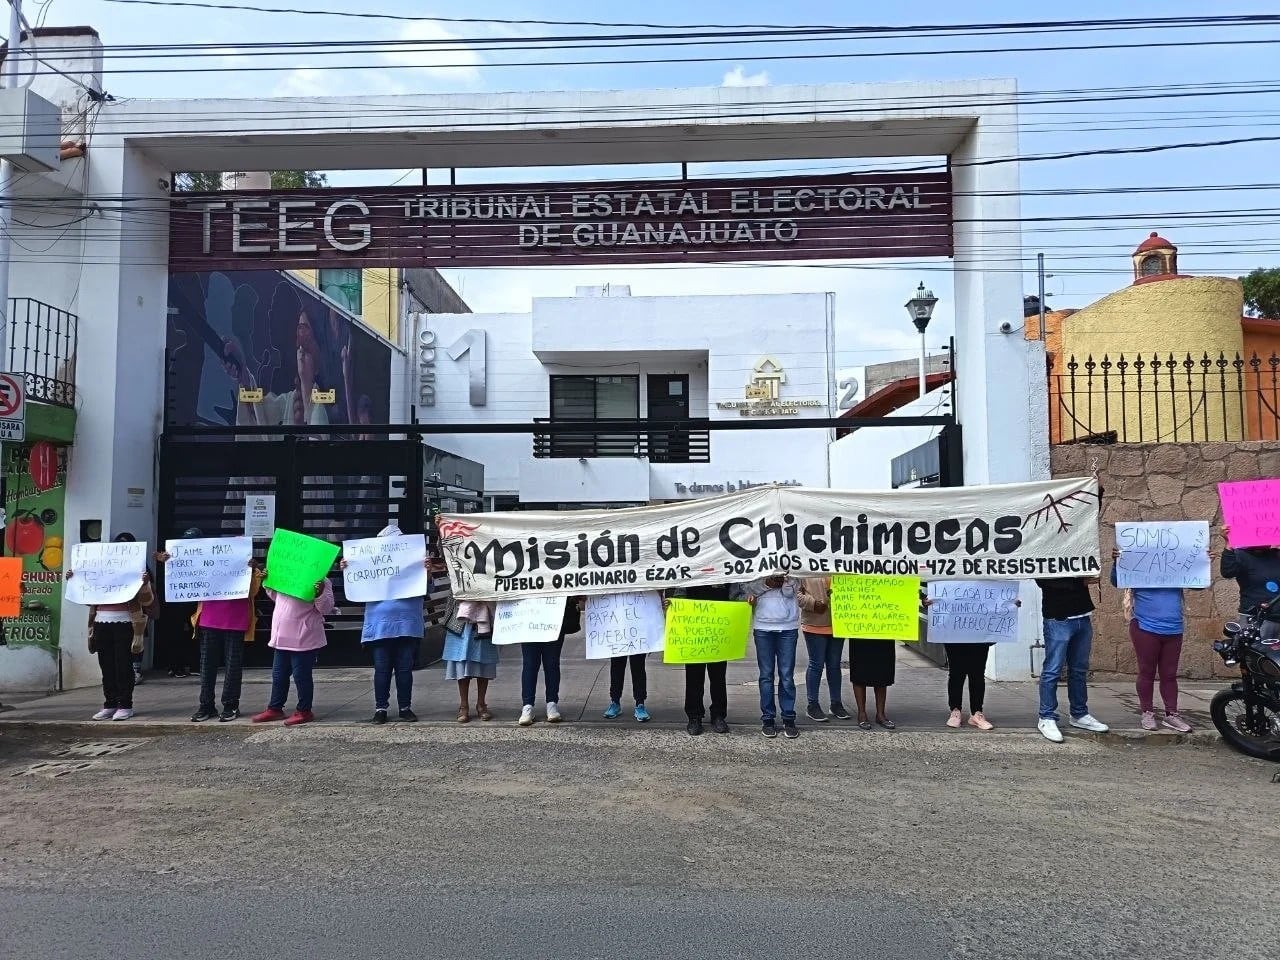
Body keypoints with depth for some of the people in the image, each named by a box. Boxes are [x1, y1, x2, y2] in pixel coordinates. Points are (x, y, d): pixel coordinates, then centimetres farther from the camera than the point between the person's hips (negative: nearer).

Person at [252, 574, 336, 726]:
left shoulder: (320, 581, -11)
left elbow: (327, 608, -14)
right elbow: (276, 596, 29)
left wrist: (320, 593, -32)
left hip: (303, 639, -8)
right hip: (282, 637, 8)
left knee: (301, 675, 0)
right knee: (278, 674, 16)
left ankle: (304, 711, 13)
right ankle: (275, 709, 29)